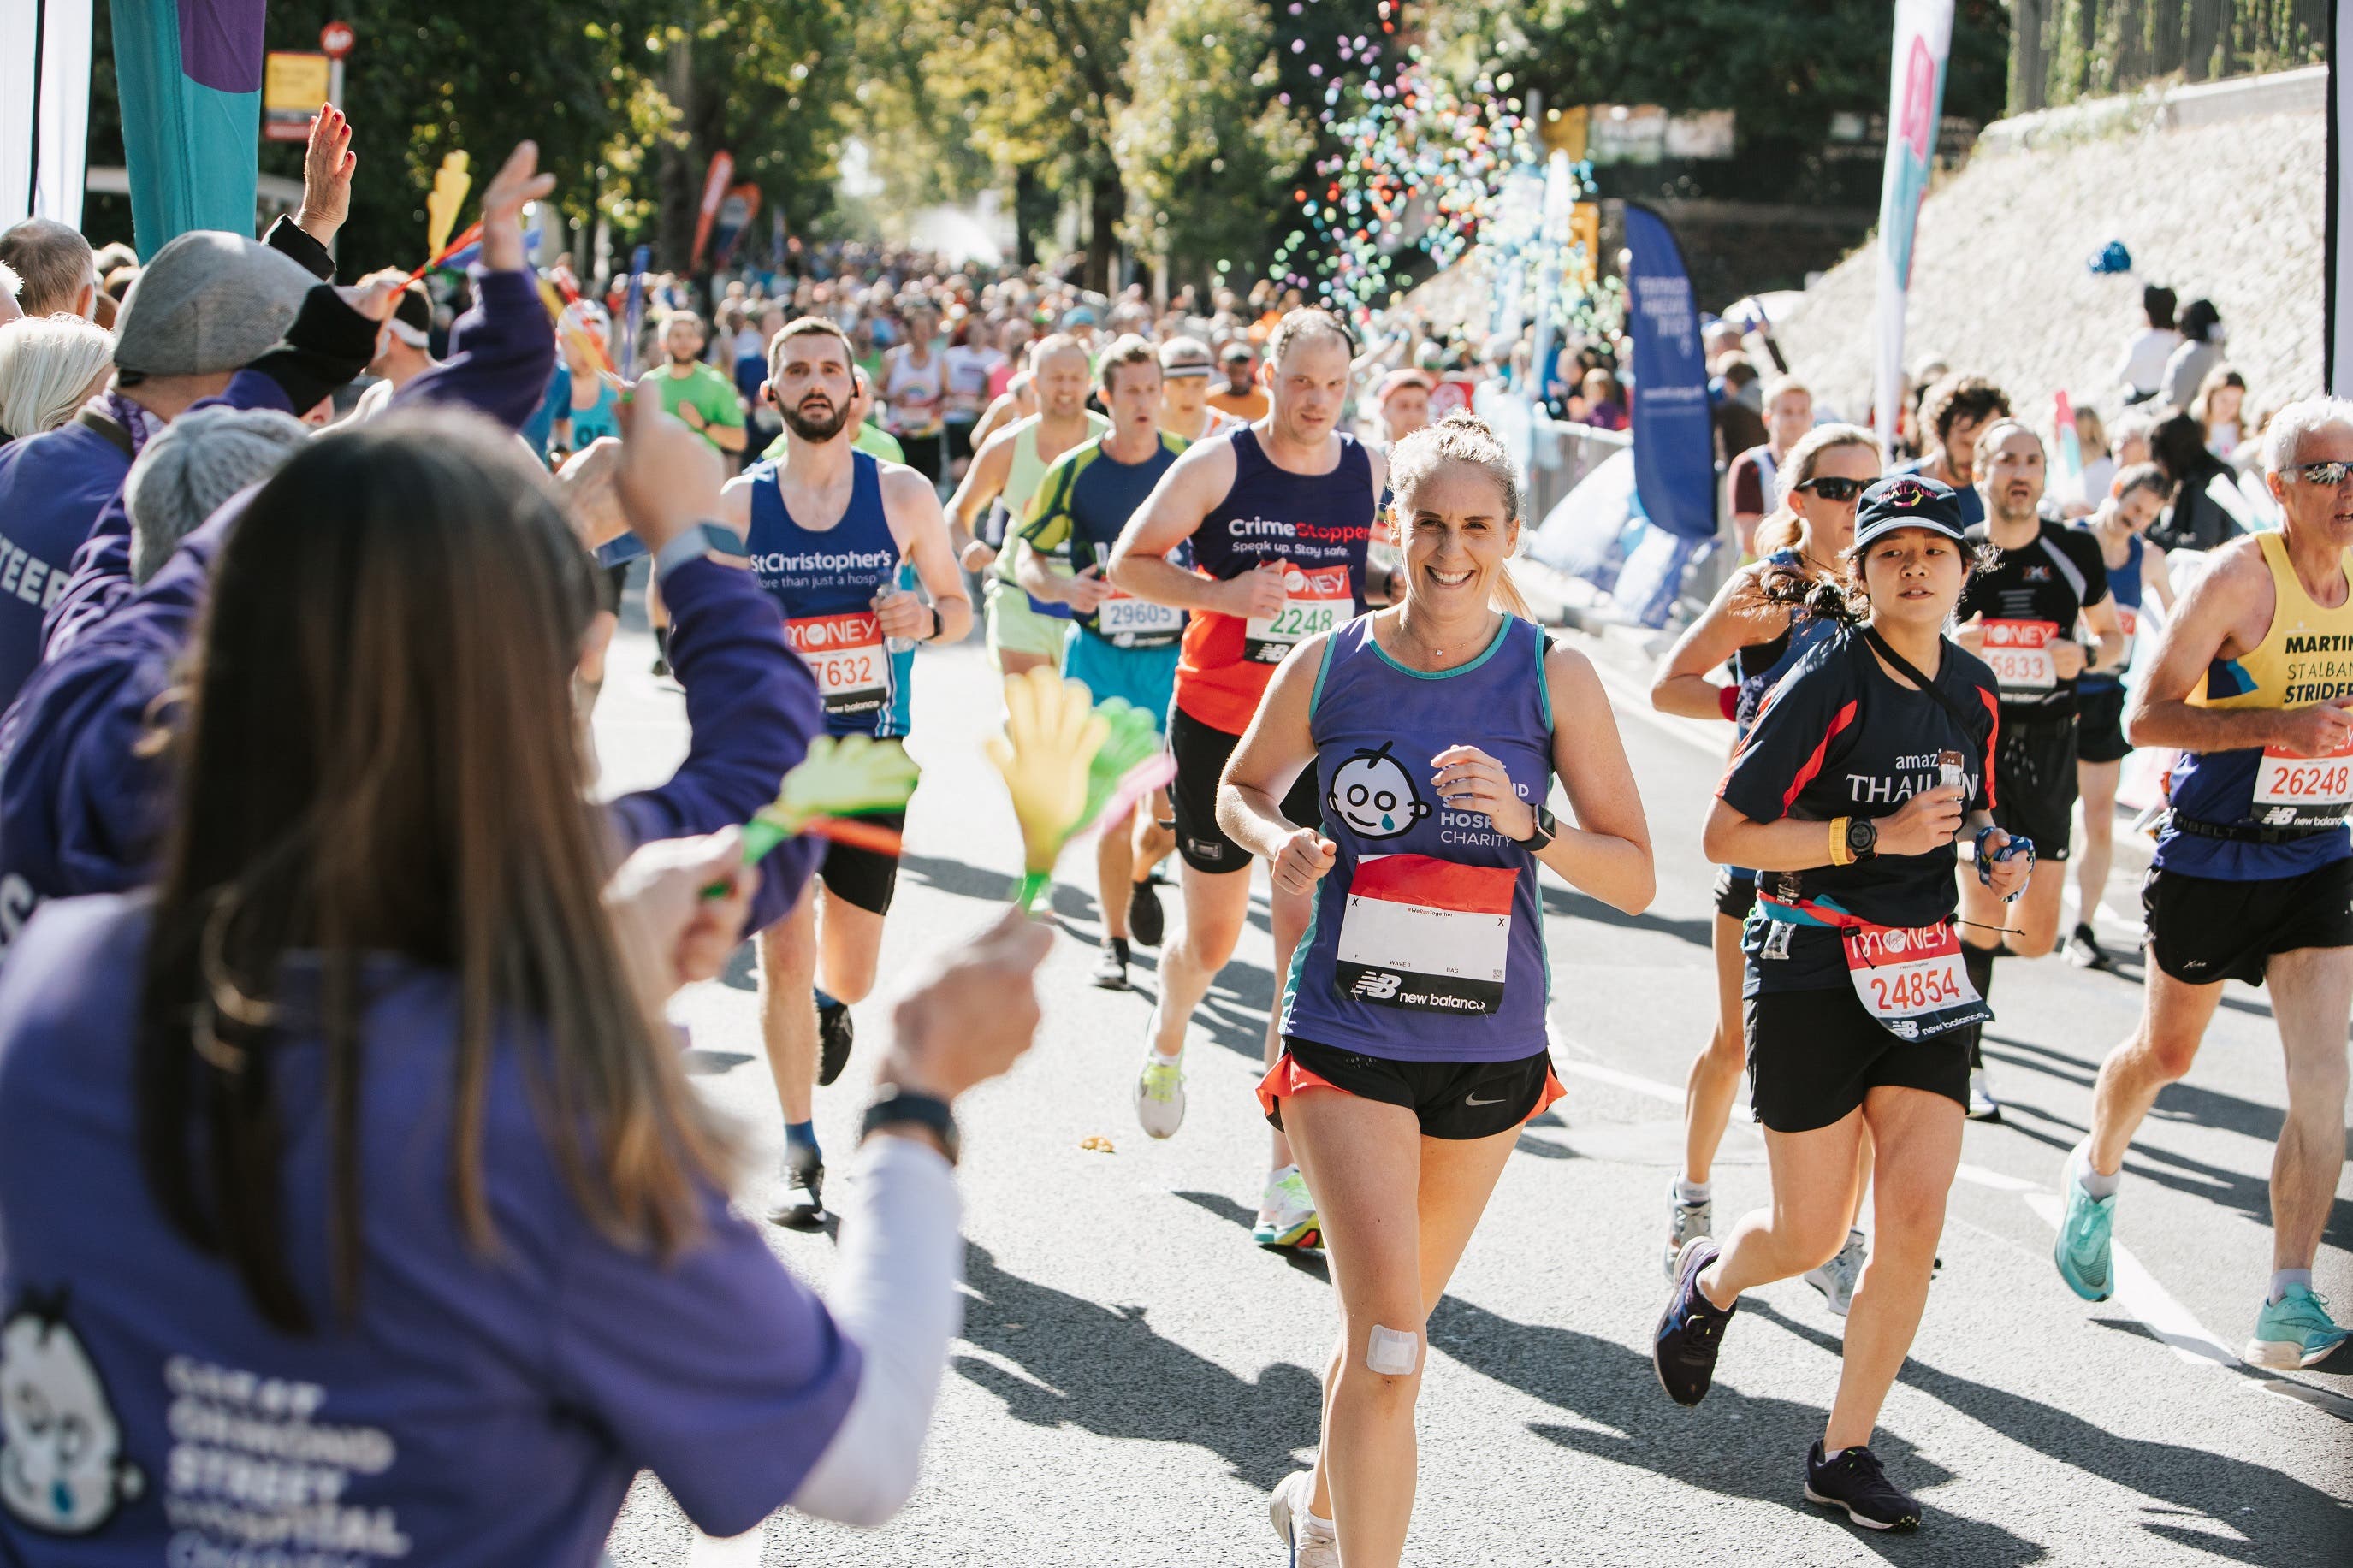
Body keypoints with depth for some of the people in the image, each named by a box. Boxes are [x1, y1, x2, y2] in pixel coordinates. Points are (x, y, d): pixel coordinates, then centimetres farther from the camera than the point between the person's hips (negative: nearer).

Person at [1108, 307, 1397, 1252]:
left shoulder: (1373, 476, 3)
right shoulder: (1216, 466, -7)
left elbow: (1404, 577, 18)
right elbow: (1129, 563, -4)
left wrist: (1404, 589, -6)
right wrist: (1220, 592, -21)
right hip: (1217, 724, -1)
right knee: (1212, 939, 11)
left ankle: (1290, 1179, -6)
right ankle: (1167, 1039, 49)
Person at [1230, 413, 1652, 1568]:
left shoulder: (1554, 678, -5)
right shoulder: (1325, 668, -4)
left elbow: (1634, 878, -4)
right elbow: (1241, 788, 15)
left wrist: (1525, 823, -22)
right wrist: (1280, 845, -7)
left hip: (1490, 1043, 2)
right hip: (1346, 1035, -2)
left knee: (1392, 1322, 19)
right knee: (1388, 1331, -17)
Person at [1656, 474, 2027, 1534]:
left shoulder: (1974, 690, 7)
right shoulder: (1827, 684, -13)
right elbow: (1726, 835, -15)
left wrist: (1994, 853, 2)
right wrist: (1875, 836, -22)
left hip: (1922, 973, 5)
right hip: (1812, 973, -5)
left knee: (1916, 1216, -7)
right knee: (1811, 1235, 2)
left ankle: (1845, 1451, 7)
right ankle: (1709, 1283, 39)